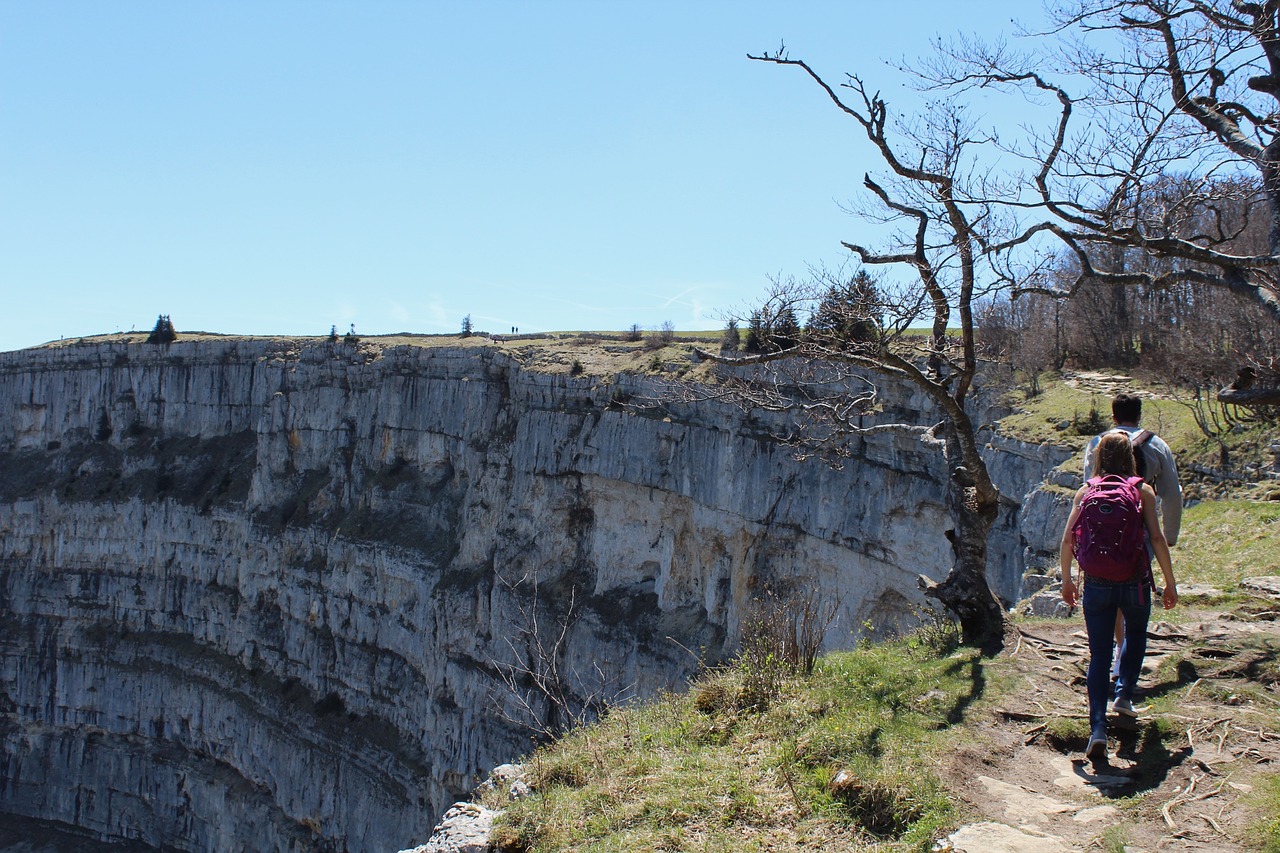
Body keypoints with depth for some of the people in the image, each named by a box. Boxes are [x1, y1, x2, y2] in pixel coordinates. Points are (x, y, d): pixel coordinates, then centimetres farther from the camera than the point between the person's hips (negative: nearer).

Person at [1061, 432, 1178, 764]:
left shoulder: (1085, 492, 2)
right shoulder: (1143, 491, -1)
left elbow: (1067, 541, -1)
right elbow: (1157, 539, -7)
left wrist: (1067, 580, 12)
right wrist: (1170, 583, 3)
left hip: (1096, 584, 0)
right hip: (1134, 583, 0)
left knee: (1099, 654, 6)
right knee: (1136, 632, 30)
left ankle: (1098, 727, -7)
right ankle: (1123, 694, 21)